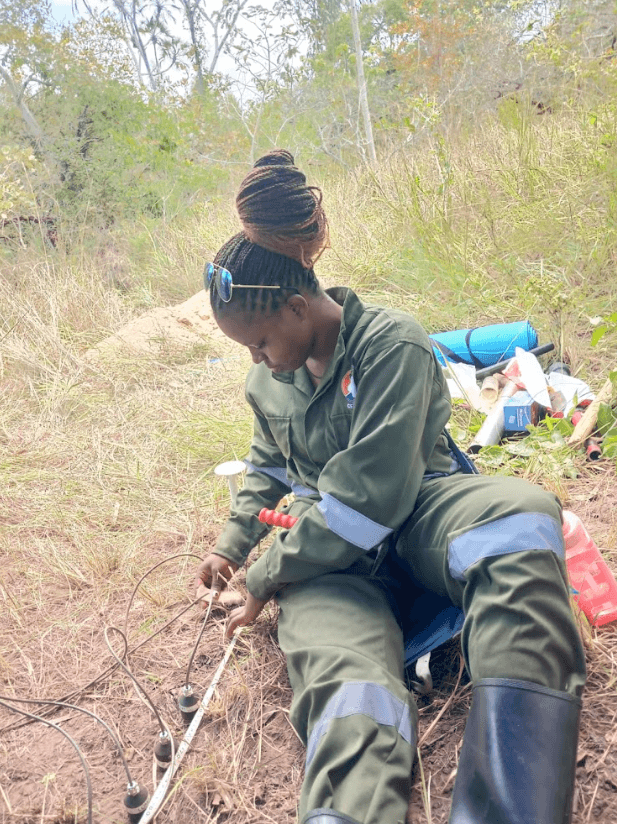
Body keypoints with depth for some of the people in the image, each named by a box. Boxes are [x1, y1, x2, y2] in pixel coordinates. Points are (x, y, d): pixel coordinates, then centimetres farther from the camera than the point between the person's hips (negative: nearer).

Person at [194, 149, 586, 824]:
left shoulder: (392, 343, -12)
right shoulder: (267, 381, 12)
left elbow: (371, 495, -20)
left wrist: (266, 576, -13)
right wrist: (234, 542, 18)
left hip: (414, 510, -3)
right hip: (329, 552, 4)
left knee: (521, 516, -40)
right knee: (347, 676, -32)